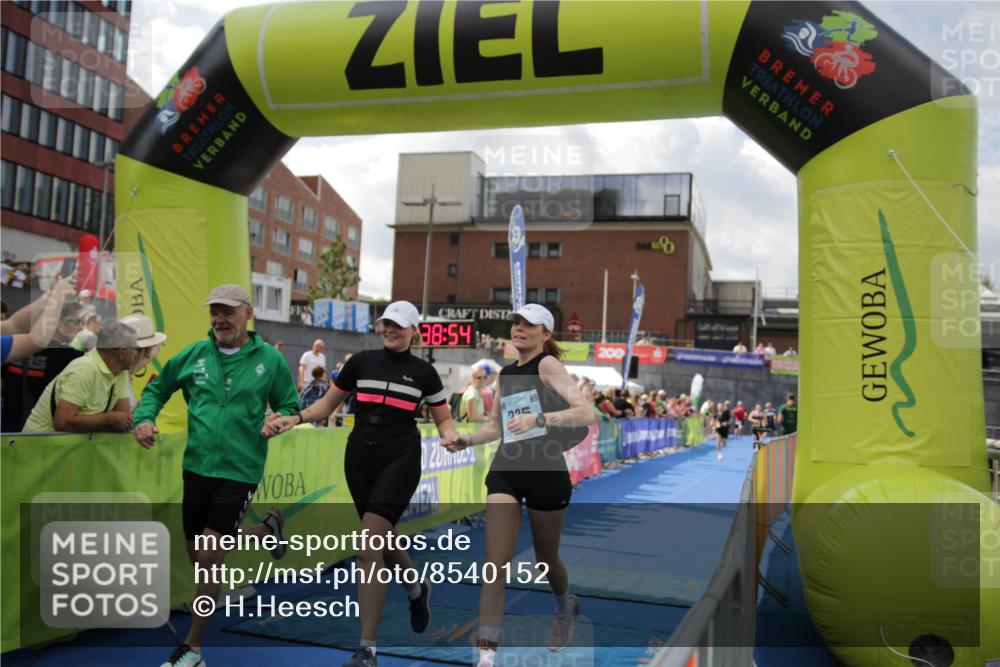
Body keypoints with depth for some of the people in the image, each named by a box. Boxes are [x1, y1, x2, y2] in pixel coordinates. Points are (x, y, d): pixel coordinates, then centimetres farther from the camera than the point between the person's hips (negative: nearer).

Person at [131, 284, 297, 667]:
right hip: (197, 467, 5)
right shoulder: (194, 354, 3)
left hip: (240, 471, -4)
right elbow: (157, 388, 14)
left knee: (208, 557, -9)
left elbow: (289, 406, 5)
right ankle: (268, 529, 42)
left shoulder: (270, 359, -4)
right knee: (198, 556, 15)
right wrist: (144, 418, -4)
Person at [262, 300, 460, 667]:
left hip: (400, 460, -3)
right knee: (381, 540, 15)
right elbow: (327, 404, 12)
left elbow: (443, 418, 9)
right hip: (360, 458, 4)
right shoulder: (360, 362, 6)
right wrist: (294, 418, -5)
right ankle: (417, 590, 48)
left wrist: (449, 436, -13)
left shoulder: (424, 372, 3)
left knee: (369, 546, -15)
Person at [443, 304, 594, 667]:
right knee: (496, 563, -8)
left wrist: (538, 418, -30)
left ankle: (566, 608, 49)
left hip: (546, 471, -4)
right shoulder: (506, 373, 13)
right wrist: (466, 441, 5)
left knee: (545, 560, 15)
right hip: (506, 470, 5)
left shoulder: (547, 364, -7)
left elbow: (586, 413, -18)